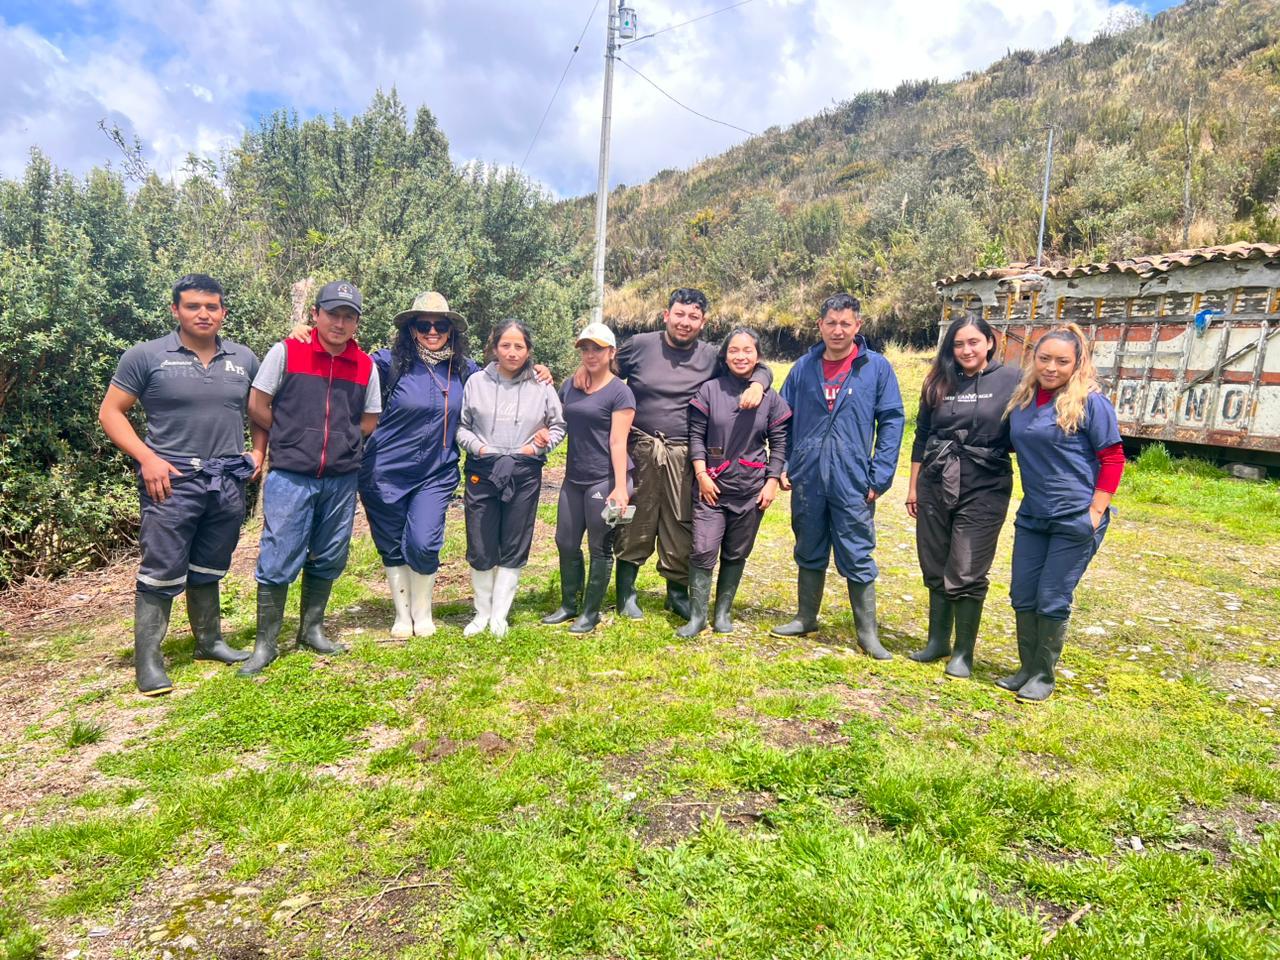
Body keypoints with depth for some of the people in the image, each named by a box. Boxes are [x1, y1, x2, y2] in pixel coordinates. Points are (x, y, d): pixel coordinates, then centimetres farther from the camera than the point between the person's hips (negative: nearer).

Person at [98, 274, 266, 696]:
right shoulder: (146, 356, -3)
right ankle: (148, 662, 7)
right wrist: (147, 458, -12)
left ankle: (209, 641, 30)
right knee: (161, 574, -2)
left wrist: (257, 451, 7)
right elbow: (110, 412, -2)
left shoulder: (244, 359, 8)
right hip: (172, 480, -4)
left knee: (208, 570, 17)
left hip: (228, 482, 4)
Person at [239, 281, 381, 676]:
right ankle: (265, 643, 12)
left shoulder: (366, 366, 3)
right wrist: (294, 440, 3)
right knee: (278, 561, -1)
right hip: (290, 477, -3)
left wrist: (339, 442, 3)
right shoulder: (285, 352, -4)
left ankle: (311, 630, 29)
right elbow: (257, 406, 0)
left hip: (341, 480, 4)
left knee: (328, 560, 13)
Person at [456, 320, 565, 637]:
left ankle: (499, 616, 20)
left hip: (524, 475, 0)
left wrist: (538, 446, -5)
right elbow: (461, 426, 6)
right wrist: (478, 447, -9)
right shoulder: (476, 382, 0)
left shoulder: (542, 387, 0)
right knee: (480, 548, 6)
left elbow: (558, 426, 10)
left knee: (514, 549, 7)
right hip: (482, 472, 0)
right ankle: (482, 613, 24)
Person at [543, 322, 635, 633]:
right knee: (566, 543, 12)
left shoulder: (620, 392, -7)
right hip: (574, 479, 7)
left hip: (605, 480, -6)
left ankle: (591, 611, 18)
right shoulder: (570, 386, 11)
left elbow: (618, 442, -14)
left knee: (600, 548, 4)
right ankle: (569, 605, 29)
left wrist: (620, 487, -19)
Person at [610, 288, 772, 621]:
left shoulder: (711, 356, 6)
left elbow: (760, 368, 14)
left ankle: (677, 592, 26)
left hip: (682, 455, 2)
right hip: (640, 448, -1)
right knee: (635, 523, 6)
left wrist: (757, 386, -7)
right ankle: (626, 591, 23)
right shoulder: (640, 345, 2)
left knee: (681, 525, 7)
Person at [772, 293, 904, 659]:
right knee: (809, 554, 15)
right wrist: (782, 465, 4)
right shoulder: (804, 367, 6)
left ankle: (868, 633, 15)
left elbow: (891, 422, -2)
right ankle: (805, 619, 31)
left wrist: (880, 477, -7)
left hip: (853, 482, -3)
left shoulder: (877, 368, -2)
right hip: (807, 479, 3)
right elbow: (784, 419, 12)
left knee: (858, 559, 3)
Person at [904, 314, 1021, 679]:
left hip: (984, 489, -3)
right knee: (935, 569, 10)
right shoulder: (938, 383, 8)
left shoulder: (1011, 380, -1)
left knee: (967, 574, -2)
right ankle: (937, 640, 26)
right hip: (935, 485, 4)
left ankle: (964, 651, 13)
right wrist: (913, 485, 11)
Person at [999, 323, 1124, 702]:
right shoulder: (1022, 399, 4)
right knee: (1022, 597, 10)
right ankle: (1027, 668, 26)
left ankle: (1043, 676, 18)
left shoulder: (1090, 402, -11)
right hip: (1031, 517, 6)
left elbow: (1113, 459, -9)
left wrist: (1095, 513, -13)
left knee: (1052, 601, 2)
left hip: (1075, 521, -5)